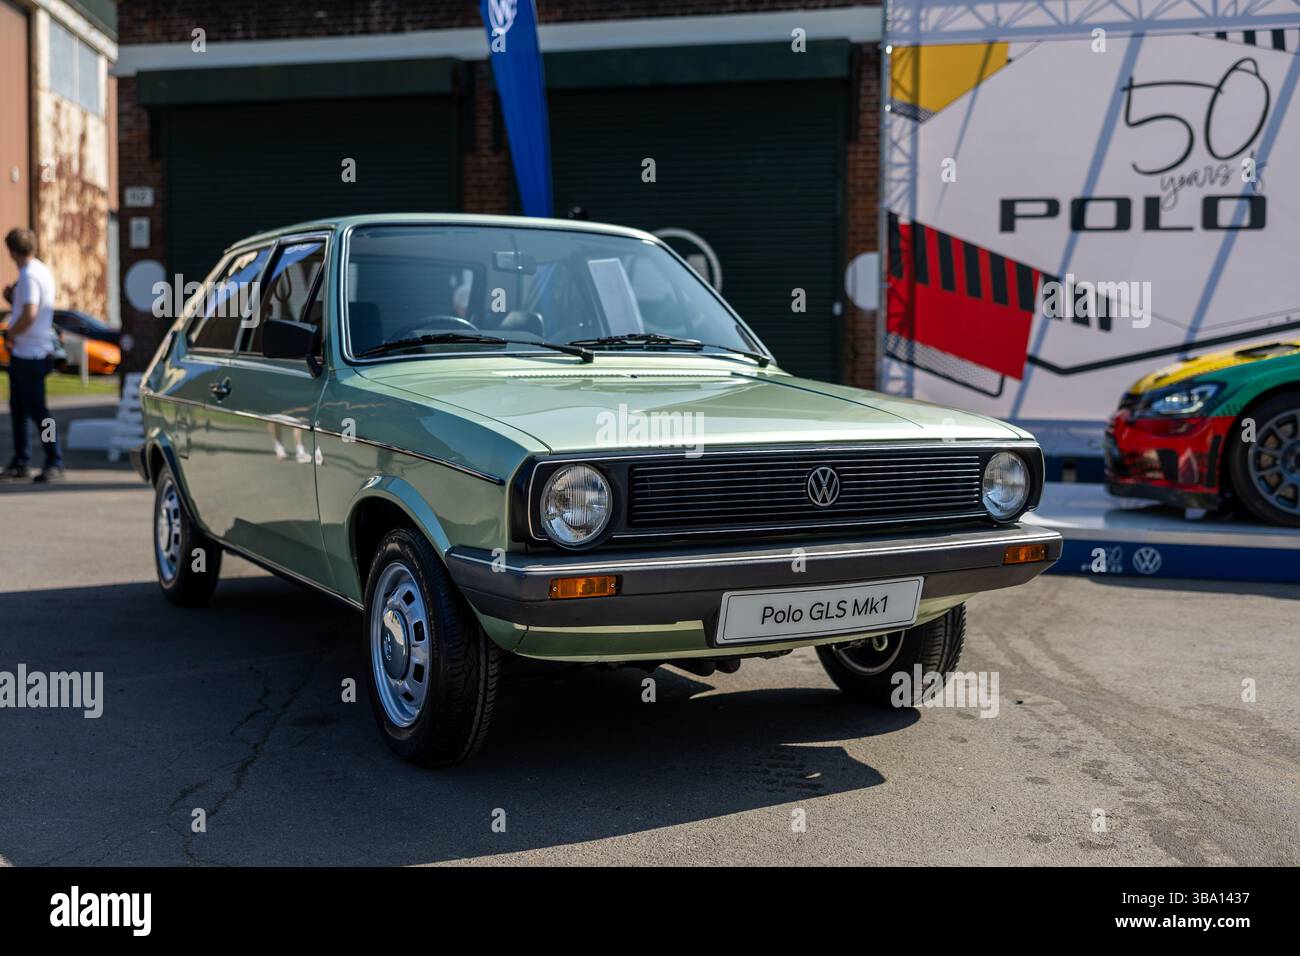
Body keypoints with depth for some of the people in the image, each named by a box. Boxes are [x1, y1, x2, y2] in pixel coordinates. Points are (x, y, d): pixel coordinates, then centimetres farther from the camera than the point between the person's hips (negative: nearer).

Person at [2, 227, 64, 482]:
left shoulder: (30, 275, -16)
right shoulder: (42, 271, 13)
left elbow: (29, 315, -26)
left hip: (30, 353, -10)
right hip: (21, 353, 10)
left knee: (36, 409, -5)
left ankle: (54, 463, 0)